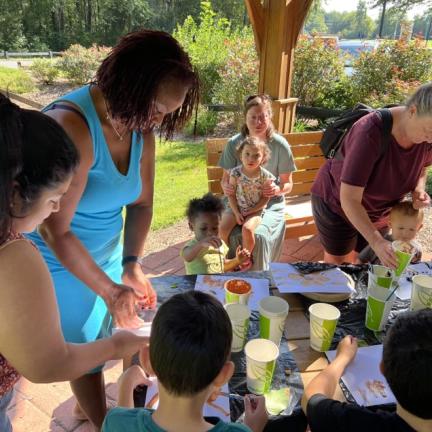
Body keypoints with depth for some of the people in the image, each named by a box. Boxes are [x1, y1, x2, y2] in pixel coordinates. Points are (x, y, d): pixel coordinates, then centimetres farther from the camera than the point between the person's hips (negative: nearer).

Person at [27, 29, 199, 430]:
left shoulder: (141, 129, -7)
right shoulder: (71, 126, -30)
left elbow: (141, 203, -2)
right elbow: (55, 231, -28)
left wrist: (132, 265, -16)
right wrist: (110, 290, -29)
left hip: (106, 254, 6)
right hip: (59, 262, -6)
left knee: (99, 337, 22)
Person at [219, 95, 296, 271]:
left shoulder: (280, 145, -9)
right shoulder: (234, 144, -6)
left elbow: (288, 184, 0)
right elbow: (226, 178, 4)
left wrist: (278, 189, -23)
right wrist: (226, 187, -20)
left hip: (270, 204, -1)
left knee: (259, 236, -28)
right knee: (234, 236, -28)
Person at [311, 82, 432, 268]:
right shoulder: (370, 133, -36)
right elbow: (349, 199, -36)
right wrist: (377, 242, -43)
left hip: (380, 212, 5)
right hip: (338, 204, -5)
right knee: (336, 263, 8)